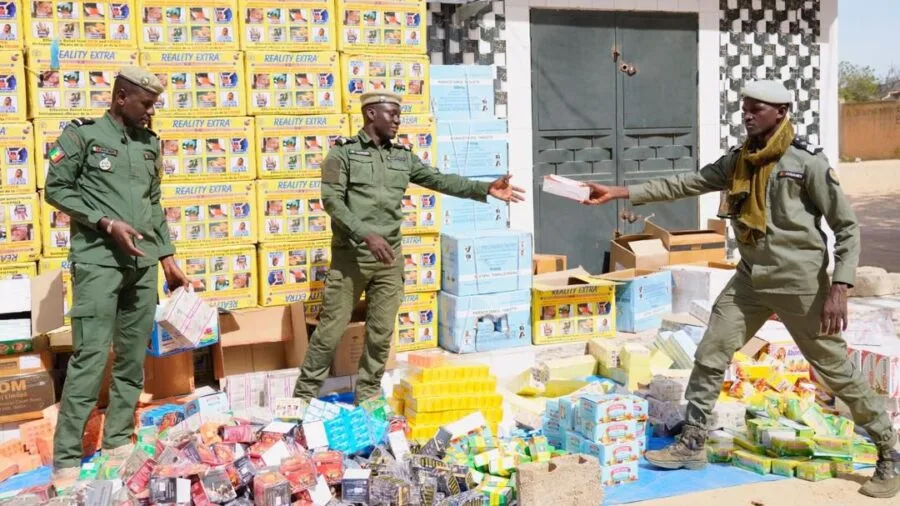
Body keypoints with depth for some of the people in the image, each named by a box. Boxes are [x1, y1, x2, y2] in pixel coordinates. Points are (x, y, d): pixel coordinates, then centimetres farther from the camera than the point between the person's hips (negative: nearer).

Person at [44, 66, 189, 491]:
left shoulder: (150, 143, 14)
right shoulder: (81, 134, -1)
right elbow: (56, 189, -3)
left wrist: (167, 258, 14)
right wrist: (106, 223, -14)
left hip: (143, 263, 6)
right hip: (97, 261, -6)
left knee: (134, 357, 8)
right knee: (90, 358, -9)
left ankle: (118, 442, 19)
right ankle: (66, 460, -1)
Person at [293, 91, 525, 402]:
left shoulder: (403, 156, 11)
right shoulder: (343, 152, -3)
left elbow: (439, 180, 5)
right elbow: (332, 200, -13)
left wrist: (485, 189, -7)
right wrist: (367, 235, -23)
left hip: (390, 259, 5)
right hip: (350, 256, -5)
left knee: (381, 332, 9)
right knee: (332, 328, 1)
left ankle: (367, 396, 23)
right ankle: (304, 395, 16)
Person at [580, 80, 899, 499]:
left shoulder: (808, 162, -12)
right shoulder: (737, 161, 6)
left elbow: (847, 227, -9)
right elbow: (685, 184, 4)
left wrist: (839, 289, -19)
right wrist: (620, 193, -3)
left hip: (800, 283, -5)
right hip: (751, 279, 6)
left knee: (836, 370, 4)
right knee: (709, 357, 4)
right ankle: (692, 444, 18)